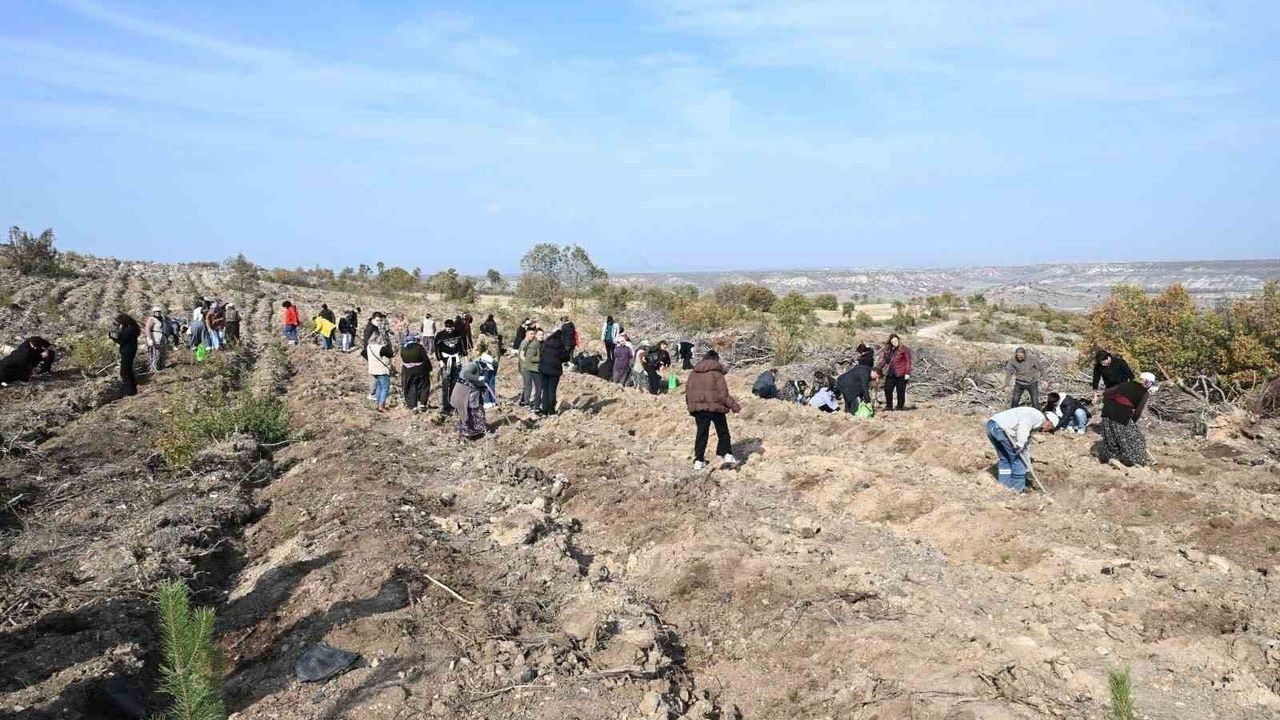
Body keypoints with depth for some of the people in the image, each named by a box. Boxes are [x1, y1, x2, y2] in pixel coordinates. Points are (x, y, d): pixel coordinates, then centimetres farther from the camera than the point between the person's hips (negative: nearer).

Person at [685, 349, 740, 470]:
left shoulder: (694, 373, 8)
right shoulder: (717, 373, -7)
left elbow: (687, 391, 12)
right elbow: (723, 393, -11)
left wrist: (691, 405, 22)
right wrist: (734, 406, -5)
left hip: (698, 407, 4)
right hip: (715, 407, -4)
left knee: (701, 433, 8)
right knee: (723, 432, 10)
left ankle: (698, 460, 6)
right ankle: (727, 455, 3)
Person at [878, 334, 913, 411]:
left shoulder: (903, 349, -8)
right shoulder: (887, 350, 10)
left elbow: (908, 361, -10)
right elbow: (883, 360, 19)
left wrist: (907, 373, -14)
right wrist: (879, 370, 11)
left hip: (900, 374, -6)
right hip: (890, 374, 6)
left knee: (900, 391, 1)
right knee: (887, 390, 5)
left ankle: (900, 406, 12)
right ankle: (889, 406, 18)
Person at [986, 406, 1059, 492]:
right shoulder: (1040, 417, 3)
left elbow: (1027, 442, 39)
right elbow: (1024, 425, -18)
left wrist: (1028, 464, 44)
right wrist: (1020, 444, -19)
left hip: (991, 424, 10)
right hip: (1001, 427, -10)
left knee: (1004, 458, 23)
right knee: (1018, 458, 6)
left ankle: (1004, 485, 27)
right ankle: (1018, 488, 13)